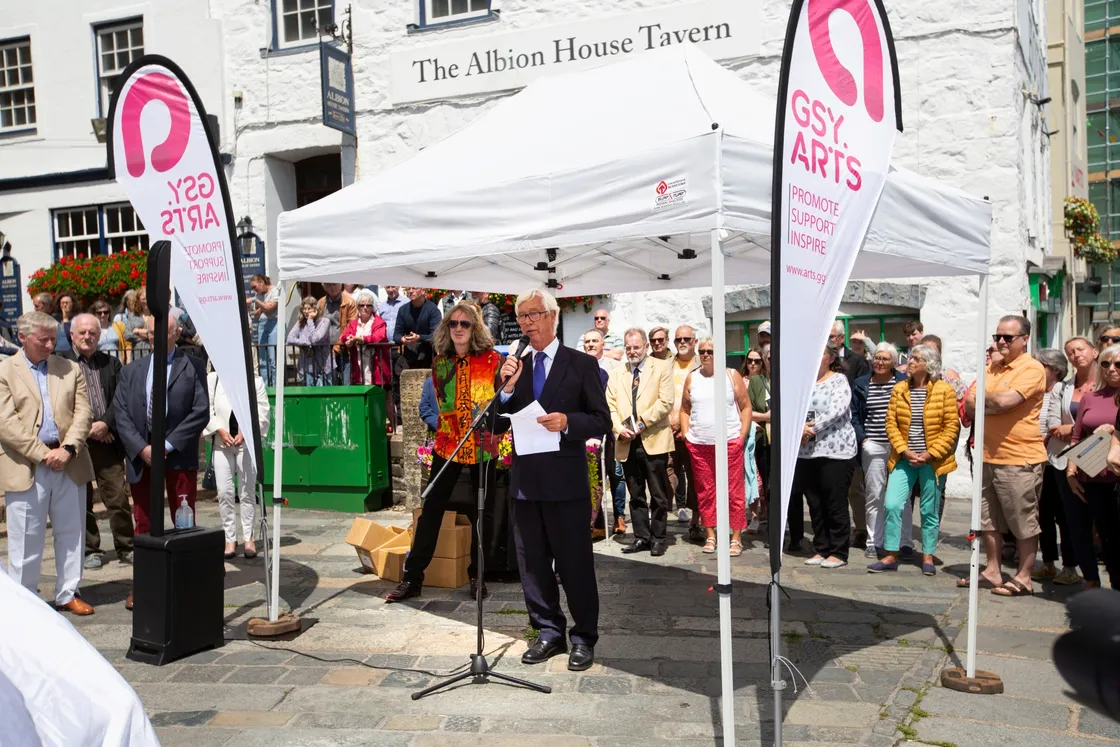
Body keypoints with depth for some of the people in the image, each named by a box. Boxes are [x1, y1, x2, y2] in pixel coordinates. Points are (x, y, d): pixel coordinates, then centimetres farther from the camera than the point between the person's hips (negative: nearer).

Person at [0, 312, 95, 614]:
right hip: (26, 468, -3)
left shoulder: (70, 369, 11)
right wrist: (43, 454, -14)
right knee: (26, 539, 3)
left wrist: (68, 448, -11)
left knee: (70, 533, 10)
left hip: (68, 464, 4)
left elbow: (82, 413, 4)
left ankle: (68, 594, 21)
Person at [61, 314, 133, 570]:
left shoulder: (111, 363, 12)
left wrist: (105, 424, -10)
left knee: (118, 498, 2)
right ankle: (89, 550, 17)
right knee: (81, 500, 6)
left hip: (107, 440, 2)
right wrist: (87, 428, -10)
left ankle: (126, 548, 11)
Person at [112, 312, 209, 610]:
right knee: (144, 524, 7)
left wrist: (168, 445, -12)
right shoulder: (131, 371, 11)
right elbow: (121, 414, 4)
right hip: (140, 455, 3)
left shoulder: (193, 367, 1)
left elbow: (201, 412, -6)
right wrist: (142, 448, -10)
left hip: (179, 456, -3)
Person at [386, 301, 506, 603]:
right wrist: (441, 423, 6)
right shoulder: (440, 361, 4)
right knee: (431, 509, 1)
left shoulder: (491, 359, -6)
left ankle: (477, 576, 23)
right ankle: (413, 577, 8)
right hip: (447, 443, 2)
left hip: (483, 446, -2)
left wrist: (495, 426, -17)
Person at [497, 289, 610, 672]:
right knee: (532, 563, 11)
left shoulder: (581, 364, -1)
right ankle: (549, 633, 25)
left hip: (566, 480, -4)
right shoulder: (513, 366, 11)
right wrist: (508, 387, -9)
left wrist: (567, 421, -20)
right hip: (524, 479, 5)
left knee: (575, 562, 1)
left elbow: (602, 420, -2)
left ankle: (584, 637, 16)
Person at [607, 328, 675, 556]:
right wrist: (619, 428, -9)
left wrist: (641, 422, -15)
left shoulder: (661, 368, 2)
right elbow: (610, 405, 8)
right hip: (627, 443, 4)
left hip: (654, 441, -4)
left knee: (658, 495, 2)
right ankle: (641, 537, 17)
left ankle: (657, 538, 11)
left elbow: (666, 403, -8)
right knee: (635, 495, 10)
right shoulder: (616, 374, 15)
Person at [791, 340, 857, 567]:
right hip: (806, 451, 5)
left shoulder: (839, 380, -2)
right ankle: (821, 549, 21)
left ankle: (838, 553, 9)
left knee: (836, 504, 0)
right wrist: (800, 427, -16)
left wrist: (811, 427, -18)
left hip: (835, 450, -5)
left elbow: (836, 410, -15)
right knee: (815, 504, 10)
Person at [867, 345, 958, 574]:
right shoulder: (899, 389, 4)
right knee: (892, 505, -5)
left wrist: (930, 454, -13)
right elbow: (891, 422, 3)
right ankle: (890, 556, 6)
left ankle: (928, 557, 21)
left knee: (929, 510, 8)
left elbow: (952, 427, -7)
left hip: (933, 460, -2)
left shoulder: (944, 390, -5)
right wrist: (904, 451, -9)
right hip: (903, 458, 3)